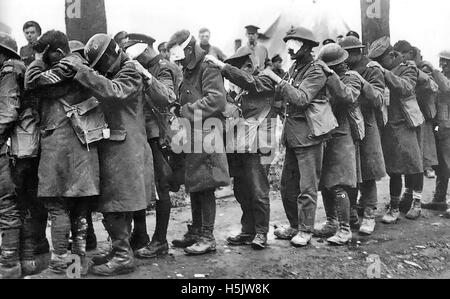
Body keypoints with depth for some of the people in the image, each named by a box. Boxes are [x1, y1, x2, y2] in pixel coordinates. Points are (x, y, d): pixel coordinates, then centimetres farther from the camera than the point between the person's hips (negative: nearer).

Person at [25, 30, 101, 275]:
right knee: (79, 205, 12)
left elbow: (32, 83, -9)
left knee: (57, 204, 0)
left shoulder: (67, 64, -7)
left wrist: (37, 61, 5)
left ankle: (60, 262, 4)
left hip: (59, 142, -8)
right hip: (81, 144, 8)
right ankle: (80, 257, 20)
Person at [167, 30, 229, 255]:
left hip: (205, 135, -9)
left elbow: (217, 99, -21)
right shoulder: (188, 72, 21)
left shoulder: (208, 69, -8)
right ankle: (195, 232, 23)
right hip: (191, 136, 9)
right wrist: (180, 111, 8)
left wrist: (187, 110, -17)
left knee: (204, 187, -6)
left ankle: (208, 238, 2)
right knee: (193, 186, 13)